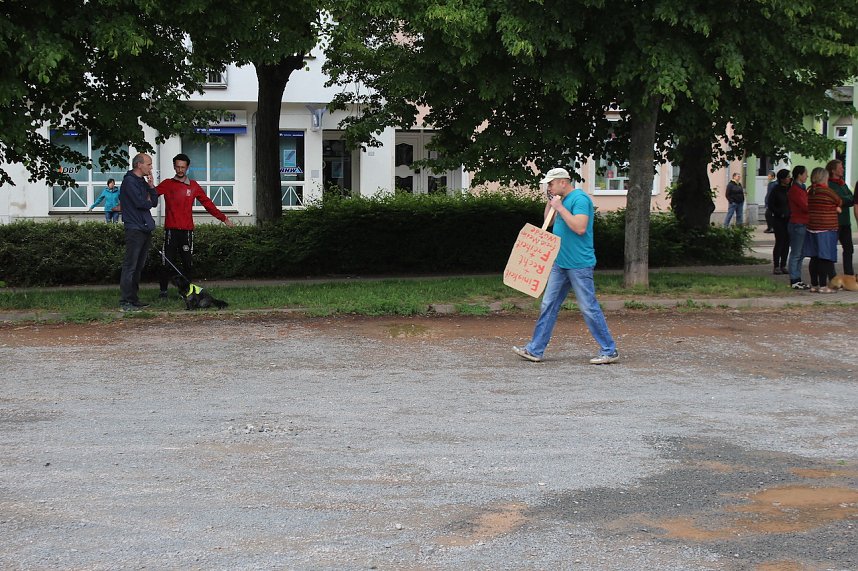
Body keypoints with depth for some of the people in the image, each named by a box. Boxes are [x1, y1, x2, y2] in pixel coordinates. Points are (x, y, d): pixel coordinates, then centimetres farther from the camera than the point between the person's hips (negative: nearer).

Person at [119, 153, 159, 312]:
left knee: (139, 266, 12)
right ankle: (125, 302, -10)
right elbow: (140, 203, -18)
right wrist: (148, 202, 3)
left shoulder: (142, 181, 19)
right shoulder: (129, 181, -9)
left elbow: (154, 202, 15)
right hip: (135, 229, -9)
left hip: (145, 229, 9)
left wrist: (151, 186, 2)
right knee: (130, 266, -9)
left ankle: (133, 299, 18)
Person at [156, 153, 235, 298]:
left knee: (188, 262, -1)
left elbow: (207, 203, 14)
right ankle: (163, 290, 8)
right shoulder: (167, 184, 8)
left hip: (187, 230, 1)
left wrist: (223, 218, 11)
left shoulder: (193, 186, 12)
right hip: (170, 229, -1)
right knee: (167, 261, -2)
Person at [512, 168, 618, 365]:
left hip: (579, 265, -9)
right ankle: (535, 350, 12)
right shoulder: (563, 199, 13)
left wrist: (559, 207, -20)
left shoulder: (579, 198, -15)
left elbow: (580, 227, -26)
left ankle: (609, 352, 3)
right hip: (560, 263, 9)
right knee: (548, 305, 9)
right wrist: (551, 201, 10)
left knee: (589, 308, -5)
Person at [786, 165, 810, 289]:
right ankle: (794, 281, -2)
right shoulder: (794, 190, -14)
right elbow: (805, 207, -18)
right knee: (795, 254, -5)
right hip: (797, 224, -10)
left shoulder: (801, 189, 17)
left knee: (800, 254, 12)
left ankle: (797, 280, 17)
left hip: (803, 225, 10)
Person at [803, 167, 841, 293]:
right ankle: (823, 286, -3)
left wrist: (835, 208, 8)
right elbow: (839, 202, 2)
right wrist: (836, 207, 24)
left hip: (812, 228, 7)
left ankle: (814, 285, 15)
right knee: (825, 258, -3)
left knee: (814, 258, 11)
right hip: (826, 229, -7)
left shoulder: (810, 192, 7)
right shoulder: (827, 191, -13)